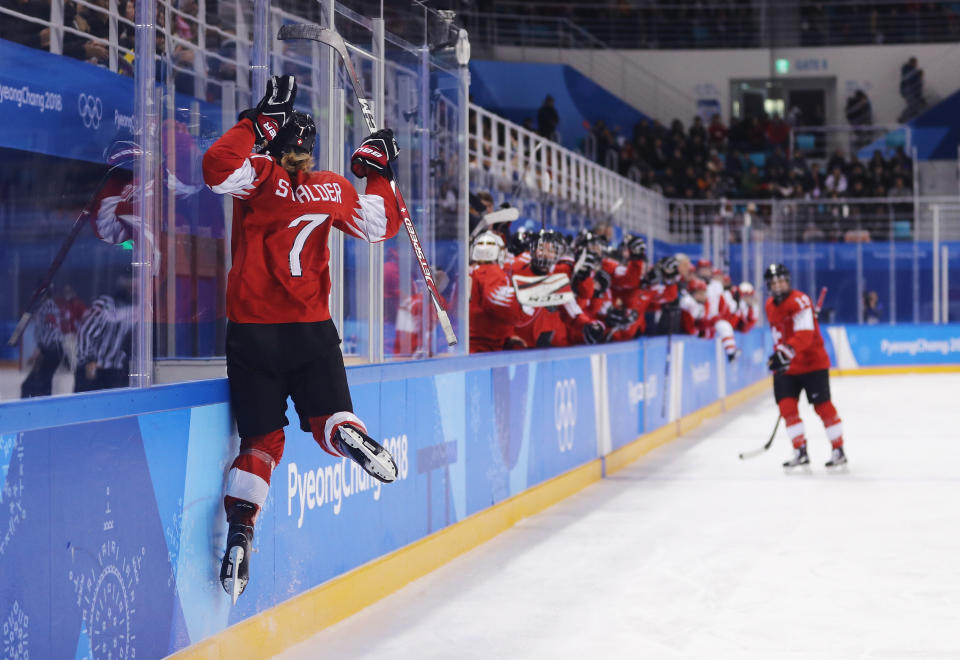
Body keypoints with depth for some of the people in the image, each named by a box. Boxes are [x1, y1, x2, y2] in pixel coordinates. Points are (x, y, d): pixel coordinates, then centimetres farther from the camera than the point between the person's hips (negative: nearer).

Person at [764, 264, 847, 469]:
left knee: (823, 406, -4)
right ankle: (801, 452, 3)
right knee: (787, 406, -4)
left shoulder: (799, 301, -18)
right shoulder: (770, 306, 8)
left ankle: (839, 451, 8)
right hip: (786, 367, 7)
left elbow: (804, 335, -30)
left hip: (813, 362, -7)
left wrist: (785, 352, -41)